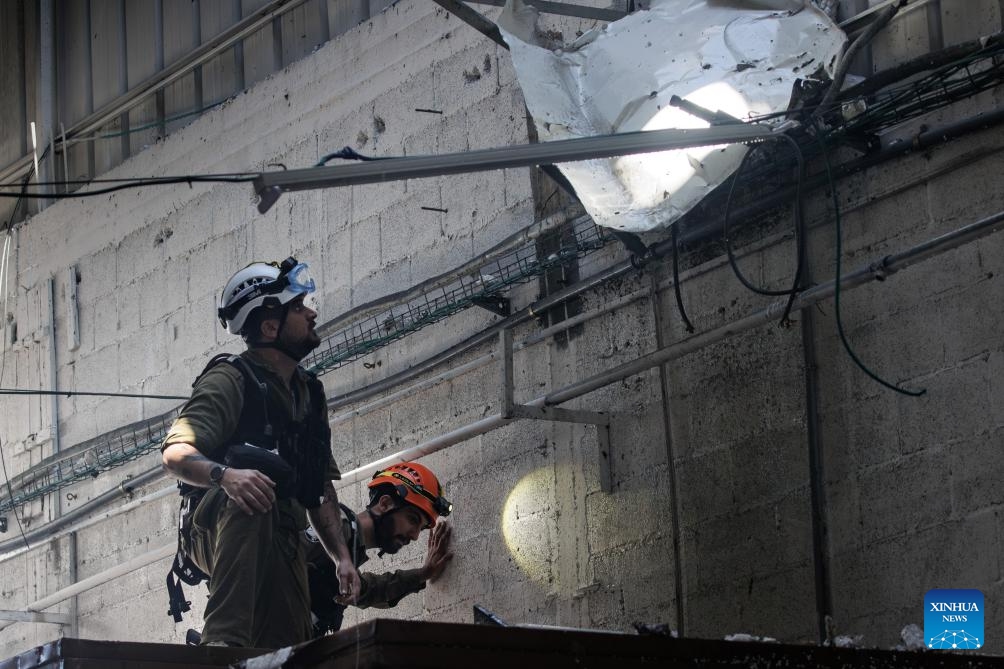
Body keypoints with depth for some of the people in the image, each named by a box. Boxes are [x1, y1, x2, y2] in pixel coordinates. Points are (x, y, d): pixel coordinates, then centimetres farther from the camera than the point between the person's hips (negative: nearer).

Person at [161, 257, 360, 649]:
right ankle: (225, 638, -49)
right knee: (249, 498, -41)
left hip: (281, 540, 7)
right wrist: (224, 475, -41)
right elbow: (175, 453, -20)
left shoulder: (309, 393, 18)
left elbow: (322, 491, 21)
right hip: (219, 535, -7)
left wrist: (341, 557, 9)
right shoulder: (230, 379, -7)